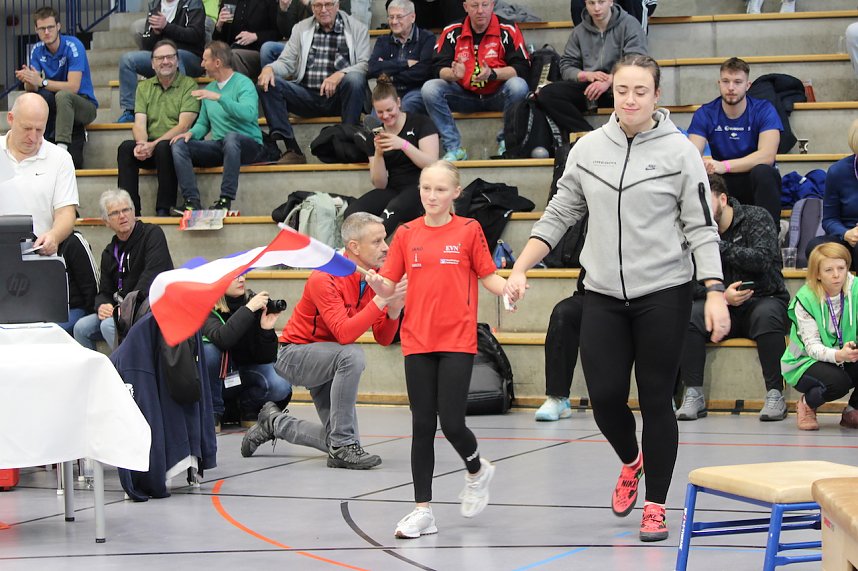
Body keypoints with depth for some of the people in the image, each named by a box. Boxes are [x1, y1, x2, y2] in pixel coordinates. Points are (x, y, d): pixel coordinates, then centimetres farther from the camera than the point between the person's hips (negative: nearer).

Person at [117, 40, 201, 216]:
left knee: (163, 148, -36)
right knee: (126, 147, -25)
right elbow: (139, 123, 4)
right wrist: (142, 144, -19)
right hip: (149, 147, 4)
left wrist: (154, 144, -20)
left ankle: (163, 209, -32)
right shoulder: (144, 87, 16)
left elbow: (184, 125, -10)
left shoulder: (189, 86, 1)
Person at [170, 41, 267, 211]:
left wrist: (219, 97, -29)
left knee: (231, 137, -40)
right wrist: (191, 133, -2)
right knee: (179, 144, -14)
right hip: (218, 147, 7)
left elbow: (249, 113, -24)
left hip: (249, 145, -6)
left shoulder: (243, 83, -5)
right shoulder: (209, 89, 17)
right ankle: (192, 201, -25)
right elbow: (203, 124, 21)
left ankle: (226, 200, -37)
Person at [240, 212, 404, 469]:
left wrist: (394, 310, -23)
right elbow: (344, 333, -38)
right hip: (295, 354, -7)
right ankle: (343, 446, -26)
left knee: (340, 444, 1)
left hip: (327, 362, 7)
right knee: (352, 355, -37)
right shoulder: (324, 279, -26)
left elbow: (383, 339, -4)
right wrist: (380, 300, -40)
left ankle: (275, 422, 25)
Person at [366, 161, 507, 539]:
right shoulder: (406, 234, 5)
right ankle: (423, 511, 9)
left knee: (451, 423, -8)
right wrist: (376, 283, -18)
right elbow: (388, 285, 4)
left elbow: (488, 277, 5)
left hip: (457, 342, -2)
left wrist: (510, 288, -15)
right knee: (422, 426, 3)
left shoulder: (468, 231, 0)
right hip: (417, 341, 2)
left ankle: (477, 470, 25)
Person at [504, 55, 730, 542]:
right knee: (605, 398, 1)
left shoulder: (679, 150, -4)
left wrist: (715, 293, -13)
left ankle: (656, 505, 16)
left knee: (657, 401, 2)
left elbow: (702, 228, -5)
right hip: (604, 296, 3)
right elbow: (558, 216, 12)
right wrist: (520, 270, 4)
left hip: (664, 295, -3)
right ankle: (632, 462, 33)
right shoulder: (588, 149, 5)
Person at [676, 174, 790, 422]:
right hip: (722, 308, 3)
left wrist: (719, 246, -18)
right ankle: (694, 395, -24)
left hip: (763, 299, -2)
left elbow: (762, 259, -19)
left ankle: (775, 394, -29)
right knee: (688, 315, -27)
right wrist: (722, 296, -22)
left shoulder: (755, 217, -3)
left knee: (767, 315, -37)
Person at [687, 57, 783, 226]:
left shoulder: (764, 110, -9)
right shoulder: (705, 114, -2)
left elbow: (767, 155, -23)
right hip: (723, 183, 2)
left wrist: (724, 166, -37)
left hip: (757, 182, -2)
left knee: (763, 171, -36)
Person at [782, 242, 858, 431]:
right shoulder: (805, 299, -15)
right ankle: (806, 404, -1)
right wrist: (838, 355, -40)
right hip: (807, 362, -4)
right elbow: (812, 346, -20)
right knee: (838, 382, -35)